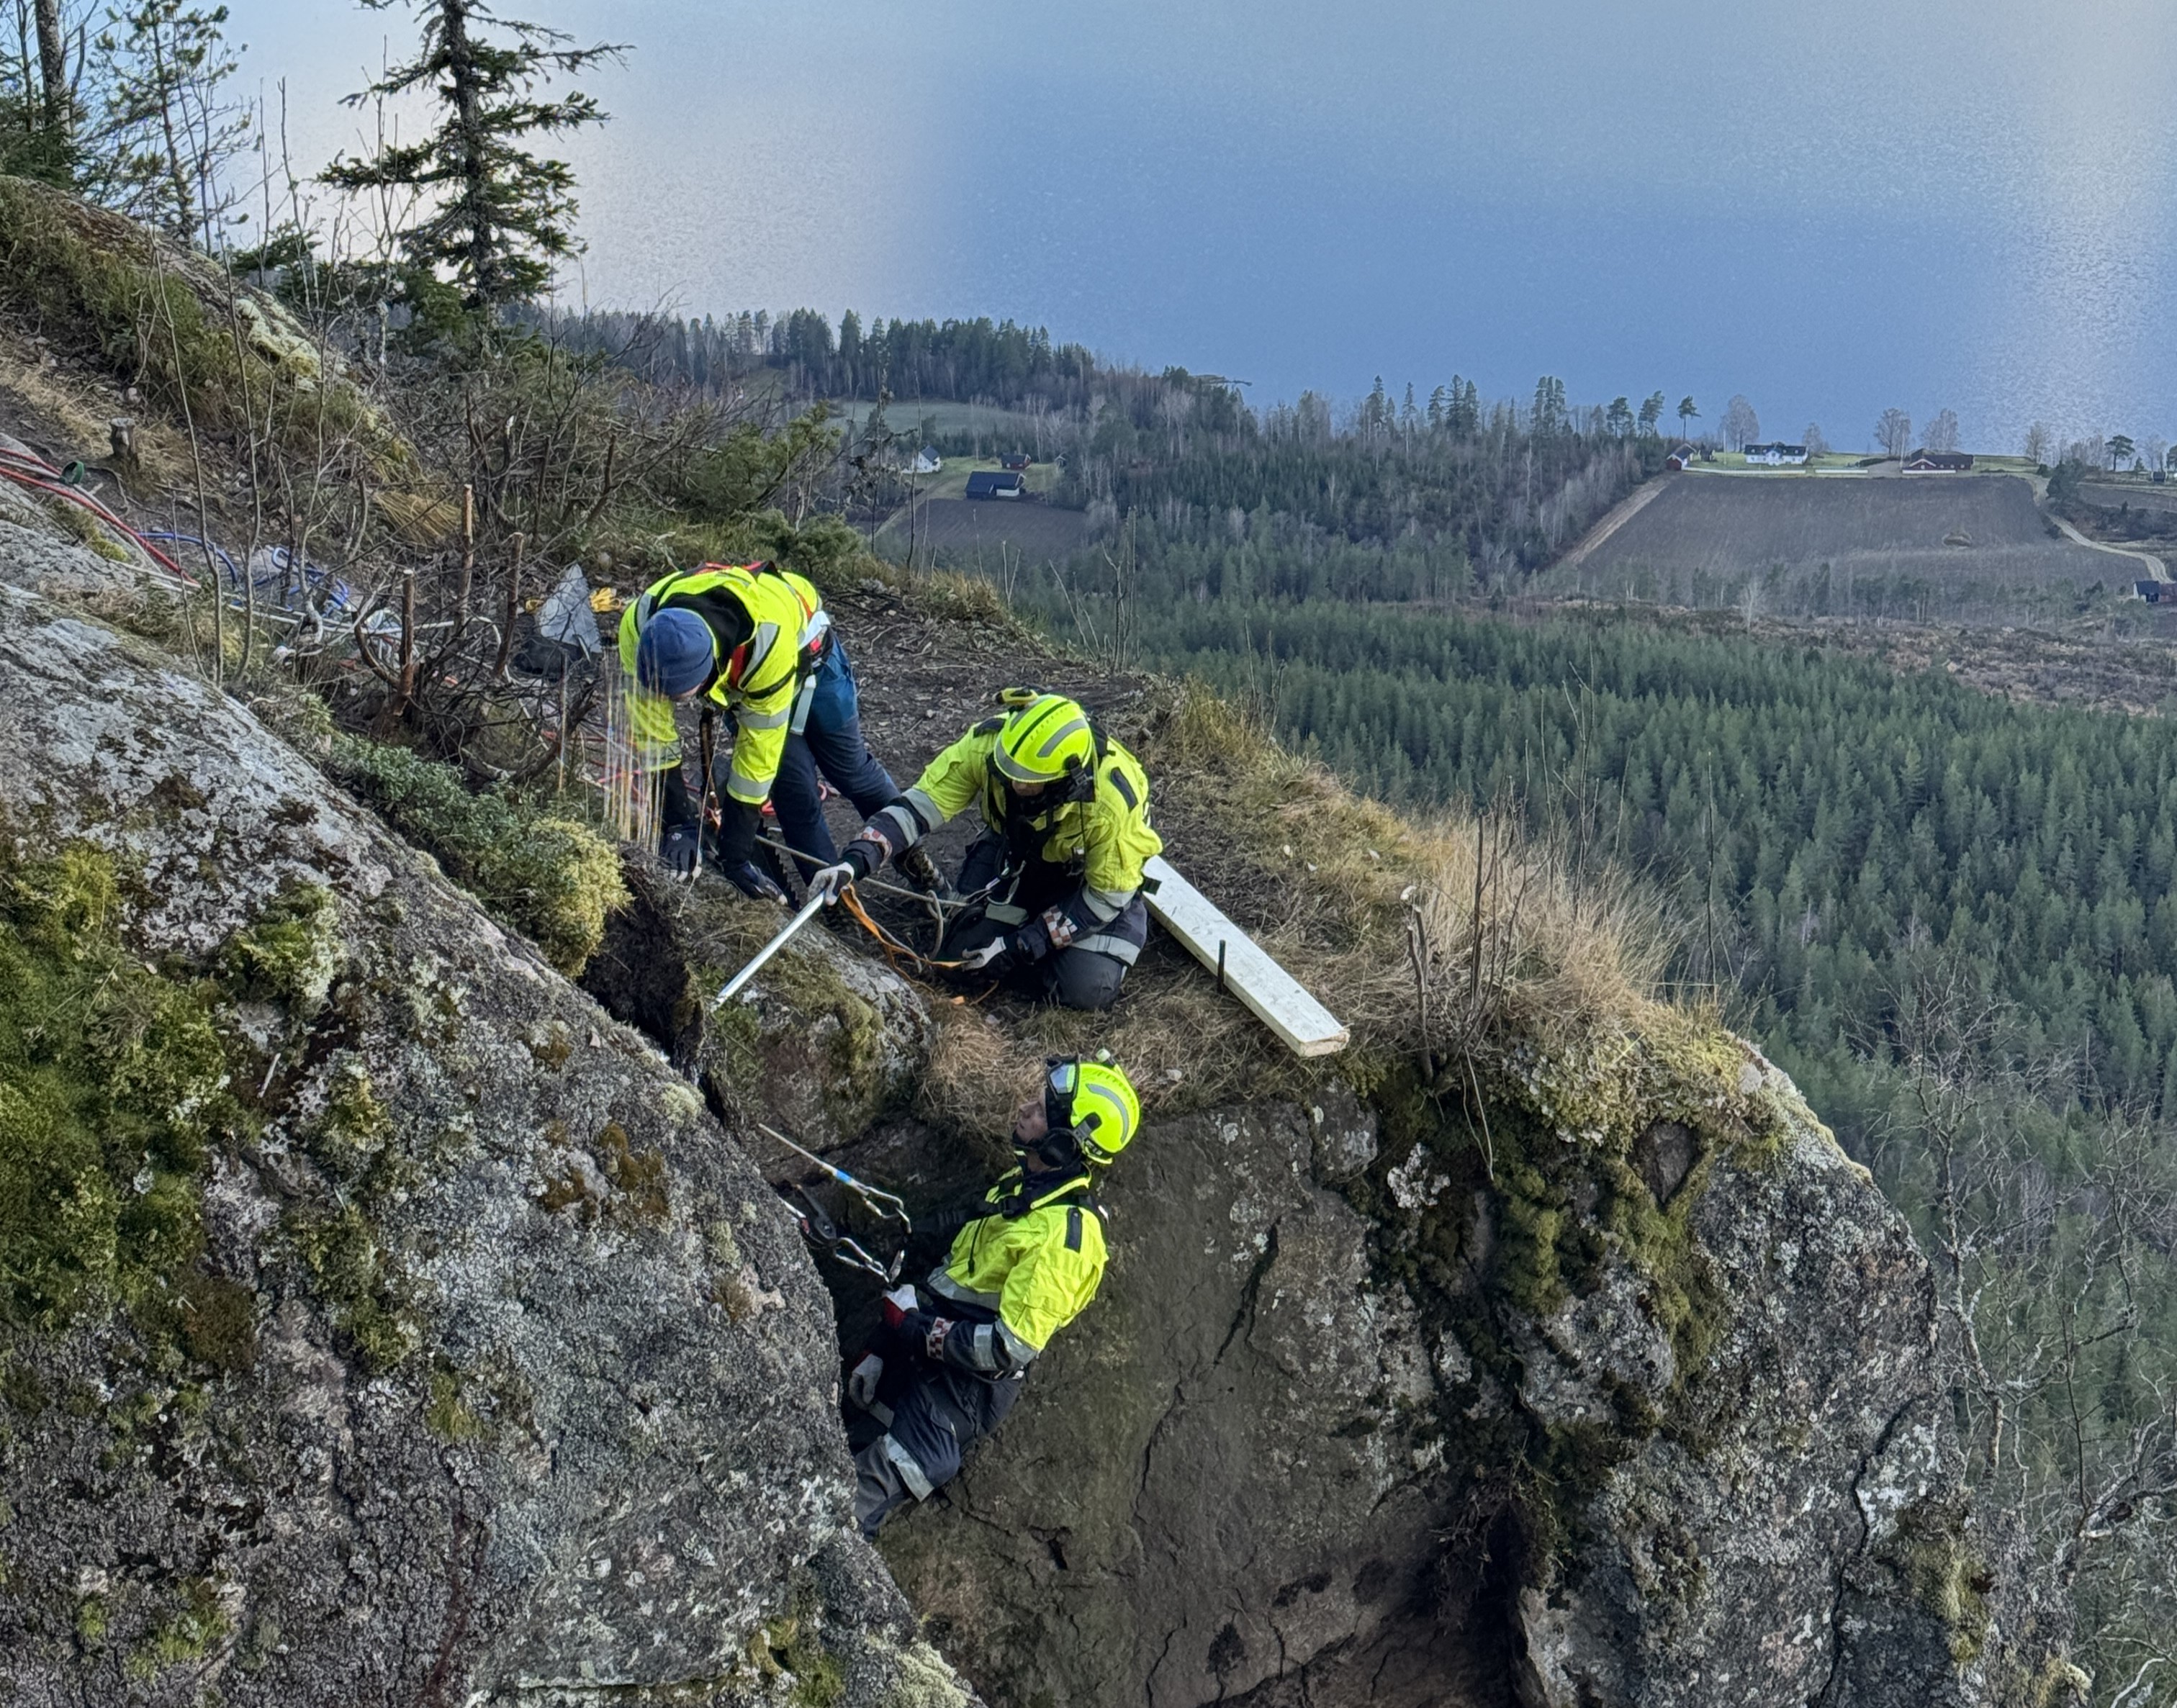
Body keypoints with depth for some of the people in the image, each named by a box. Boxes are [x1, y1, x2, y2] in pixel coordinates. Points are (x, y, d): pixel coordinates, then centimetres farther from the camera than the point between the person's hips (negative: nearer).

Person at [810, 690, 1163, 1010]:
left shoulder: (1112, 800, -38)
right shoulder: (987, 744, -31)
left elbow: (1107, 897, -25)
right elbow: (919, 806, -26)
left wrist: (1019, 946, -28)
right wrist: (856, 860, -42)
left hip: (1091, 872, -3)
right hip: (1016, 850, 4)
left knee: (1088, 989, -20)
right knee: (966, 947, -13)